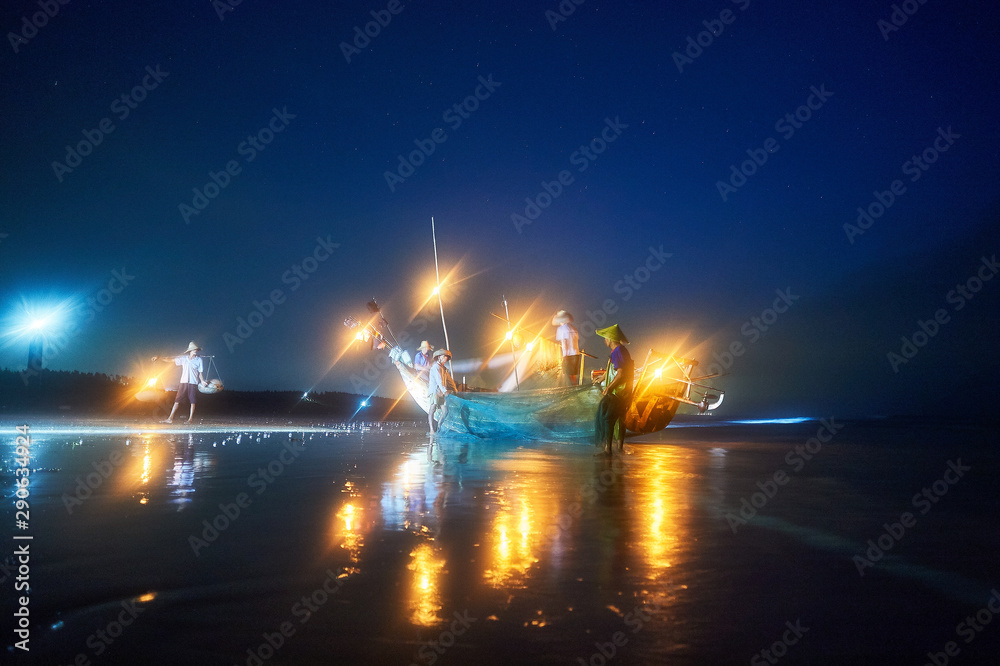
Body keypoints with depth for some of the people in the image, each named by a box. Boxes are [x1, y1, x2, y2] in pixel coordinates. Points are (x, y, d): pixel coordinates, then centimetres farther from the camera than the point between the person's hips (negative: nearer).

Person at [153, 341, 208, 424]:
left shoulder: (199, 360, 3)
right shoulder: (183, 358, 7)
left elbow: (200, 372, 4)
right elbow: (170, 360, 12)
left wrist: (202, 381, -10)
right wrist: (159, 358, 9)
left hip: (193, 383, -2)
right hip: (183, 382, 2)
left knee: (192, 401, -2)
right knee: (177, 401, 0)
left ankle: (190, 419, 6)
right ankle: (170, 418, 3)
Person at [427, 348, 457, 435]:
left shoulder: (444, 368, 23)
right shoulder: (436, 366, -4)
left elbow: (449, 380, 26)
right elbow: (438, 380, -15)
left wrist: (455, 389, 17)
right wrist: (444, 391, -24)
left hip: (442, 393, 9)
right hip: (435, 391, -8)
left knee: (445, 411, 2)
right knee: (432, 410, -9)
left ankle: (437, 427, 12)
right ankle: (432, 430, -9)